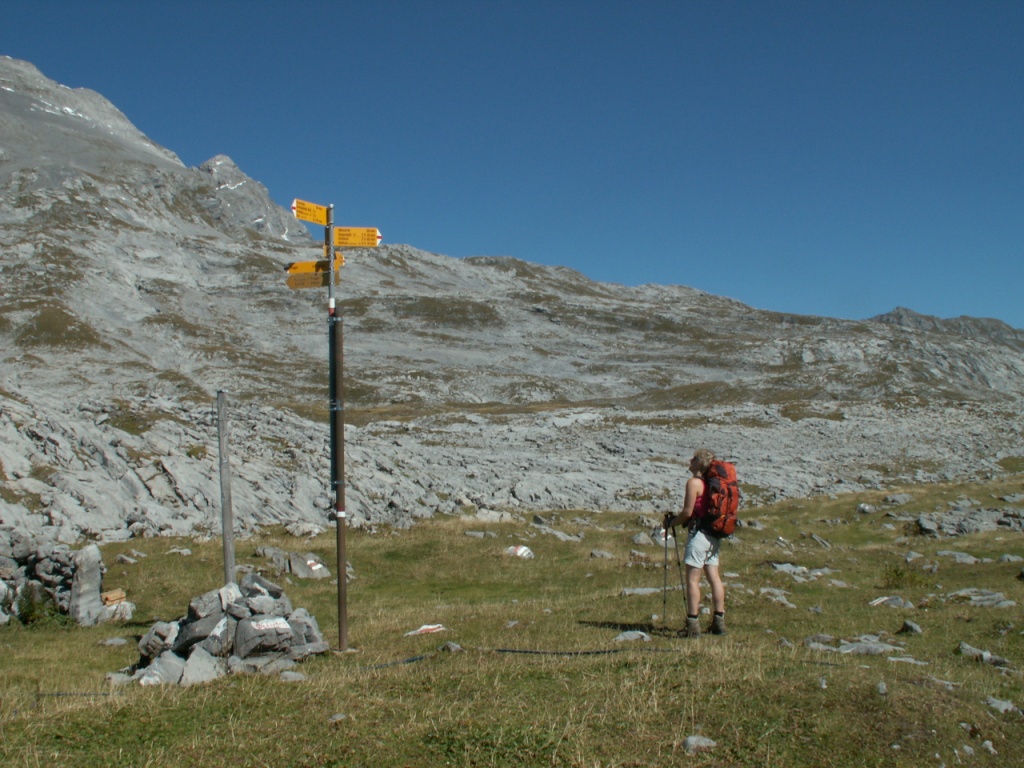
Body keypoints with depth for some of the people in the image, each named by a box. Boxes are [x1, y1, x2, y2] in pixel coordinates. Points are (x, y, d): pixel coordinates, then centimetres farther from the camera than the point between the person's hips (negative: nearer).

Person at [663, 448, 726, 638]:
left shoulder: (694, 482, -12)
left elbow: (688, 512, -14)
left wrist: (671, 522, 2)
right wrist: (679, 519, 18)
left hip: (699, 532, -8)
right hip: (715, 535, 8)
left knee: (692, 579, -4)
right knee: (714, 577, 11)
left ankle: (693, 625, -5)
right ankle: (719, 622, 15)